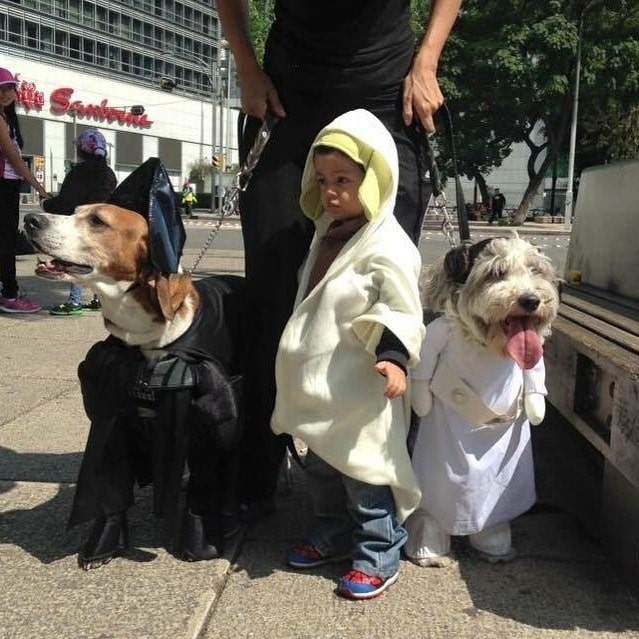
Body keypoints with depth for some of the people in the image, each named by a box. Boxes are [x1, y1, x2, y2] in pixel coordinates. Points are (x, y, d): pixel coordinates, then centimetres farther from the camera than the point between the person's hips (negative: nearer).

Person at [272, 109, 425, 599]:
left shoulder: (388, 247, -18)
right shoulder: (328, 233, 11)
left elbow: (401, 312, -20)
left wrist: (394, 357, -34)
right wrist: (299, 355, 28)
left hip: (361, 391, -9)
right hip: (322, 385, 9)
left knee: (364, 472, 1)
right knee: (322, 466, 21)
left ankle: (378, 557, 17)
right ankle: (333, 535, 38)